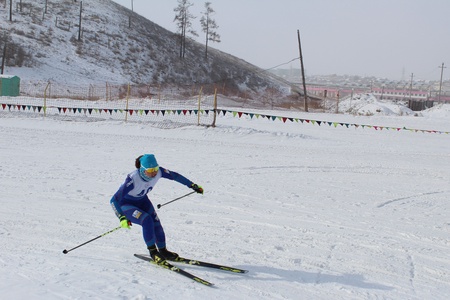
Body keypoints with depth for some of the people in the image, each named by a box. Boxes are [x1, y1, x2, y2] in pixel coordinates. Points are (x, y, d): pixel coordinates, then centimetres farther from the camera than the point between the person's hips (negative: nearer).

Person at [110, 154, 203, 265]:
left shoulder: (158, 172, -24)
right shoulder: (133, 179, -38)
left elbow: (174, 176, -4)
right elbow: (114, 200, -34)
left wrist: (193, 185, 1)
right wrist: (122, 218, -41)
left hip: (142, 201, 5)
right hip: (125, 204, -5)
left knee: (156, 223, -10)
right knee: (147, 220, -27)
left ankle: (163, 251, 13)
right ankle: (153, 251, -11)